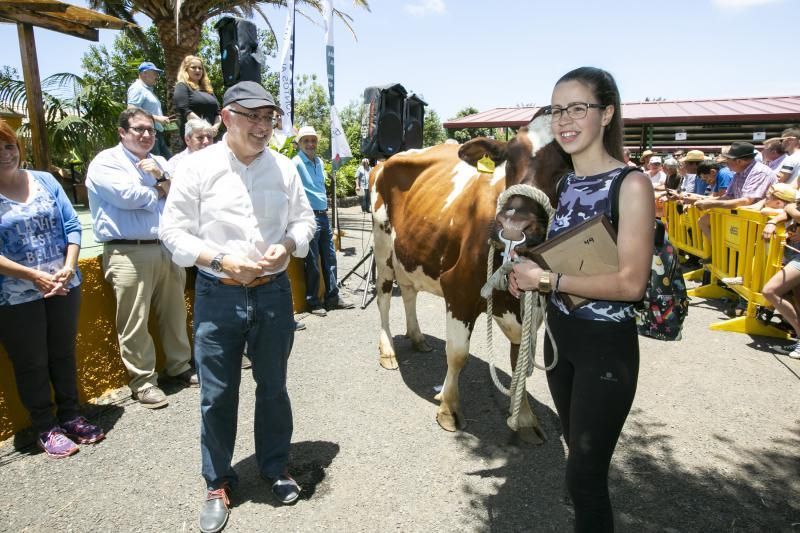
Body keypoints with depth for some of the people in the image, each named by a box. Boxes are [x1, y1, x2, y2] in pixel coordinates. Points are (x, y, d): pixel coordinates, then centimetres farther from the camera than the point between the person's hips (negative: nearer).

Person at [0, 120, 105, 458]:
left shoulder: (45, 181, 4)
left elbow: (72, 226, 1)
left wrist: (68, 268, -12)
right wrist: (34, 276, -19)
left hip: (64, 287, 3)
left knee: (64, 354, 15)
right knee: (31, 363, 10)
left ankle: (70, 416, 31)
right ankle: (46, 429, 25)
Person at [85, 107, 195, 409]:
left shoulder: (160, 162, 18)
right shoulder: (105, 162, 0)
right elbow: (128, 196, -16)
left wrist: (162, 177, -8)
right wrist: (161, 191, 1)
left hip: (167, 248, 6)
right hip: (129, 254, -6)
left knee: (174, 313, 13)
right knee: (135, 322, -2)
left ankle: (179, 366, 29)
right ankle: (143, 381, 11)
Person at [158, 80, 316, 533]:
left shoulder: (284, 167, 1)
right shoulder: (199, 167, -6)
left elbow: (304, 220, 9)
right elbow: (174, 231, -5)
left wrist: (287, 246, -12)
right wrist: (222, 261, -18)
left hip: (274, 293, 2)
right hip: (217, 296, -2)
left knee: (273, 388, 16)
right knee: (218, 394, 9)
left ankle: (276, 467, 38)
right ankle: (219, 482, 31)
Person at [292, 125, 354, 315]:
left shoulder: (319, 162, 15)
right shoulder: (296, 163, -9)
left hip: (323, 215, 8)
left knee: (329, 257, 11)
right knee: (312, 261, -1)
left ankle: (333, 297, 21)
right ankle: (313, 302, 9)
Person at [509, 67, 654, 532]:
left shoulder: (631, 184, -16)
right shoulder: (562, 183, 5)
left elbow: (631, 283, -23)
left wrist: (547, 279, -22)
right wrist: (526, 271, -4)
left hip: (606, 346, -7)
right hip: (559, 336, 7)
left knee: (585, 475, 4)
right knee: (580, 456, 24)